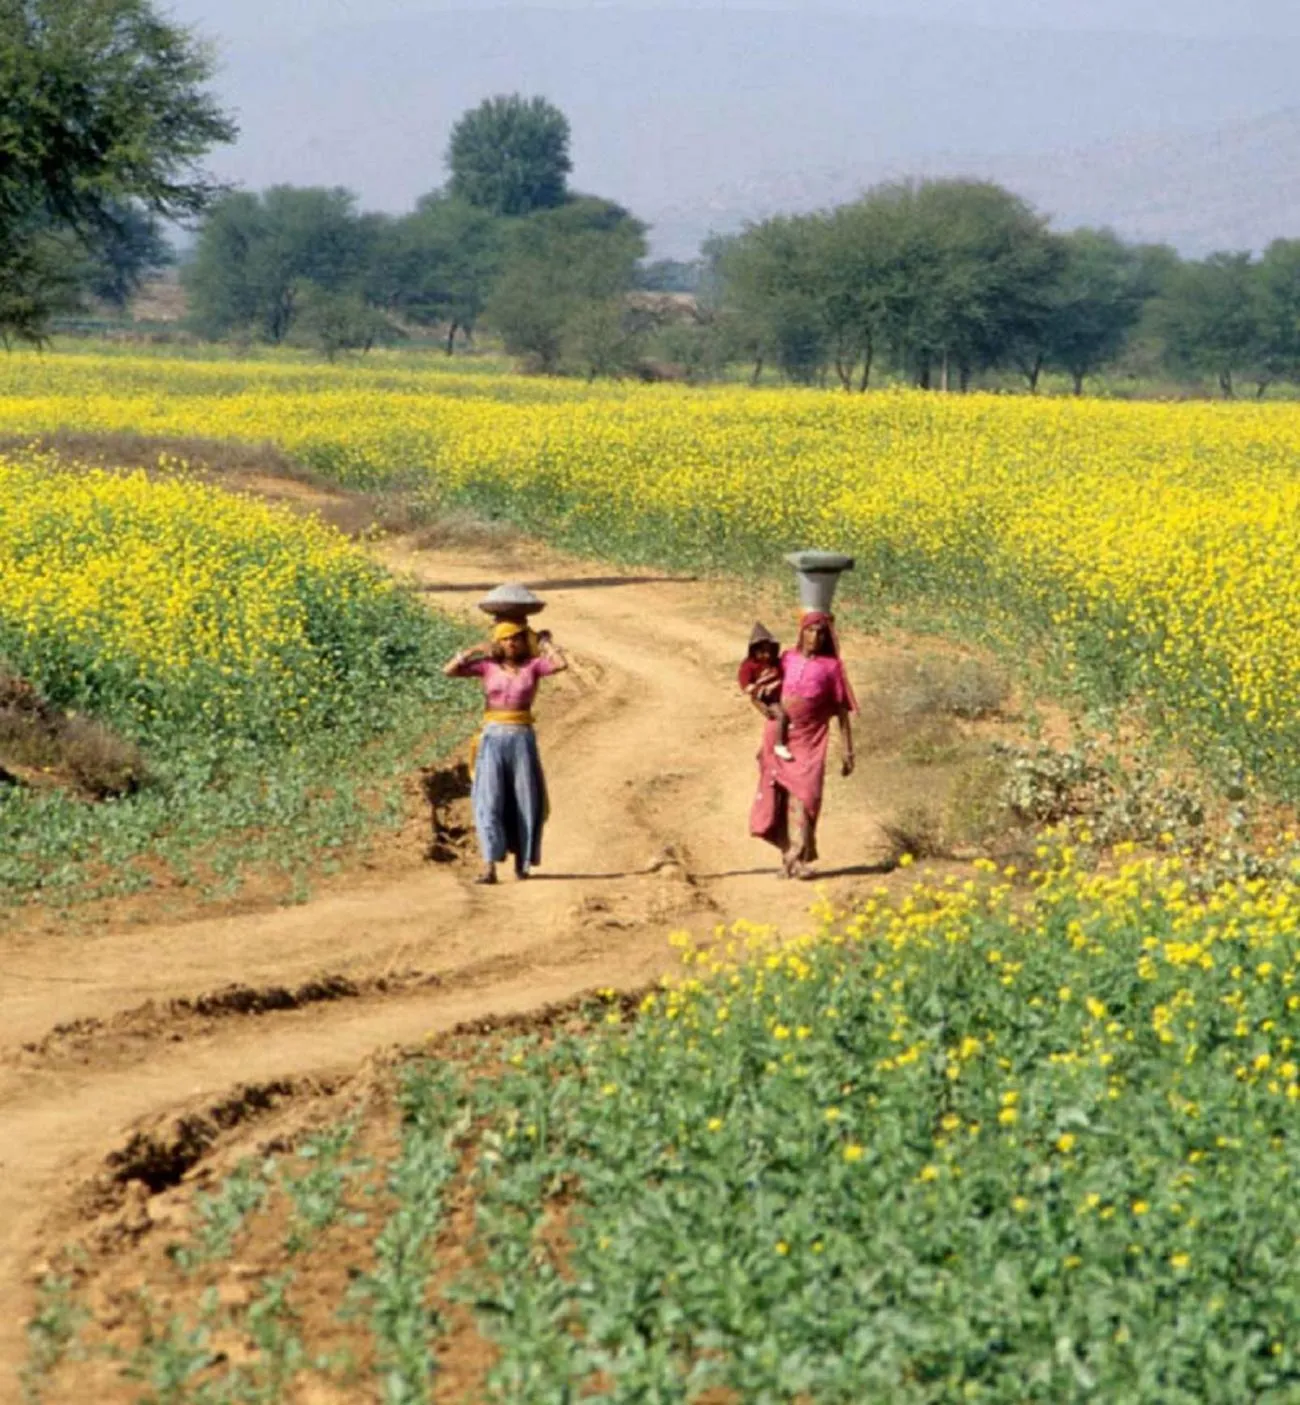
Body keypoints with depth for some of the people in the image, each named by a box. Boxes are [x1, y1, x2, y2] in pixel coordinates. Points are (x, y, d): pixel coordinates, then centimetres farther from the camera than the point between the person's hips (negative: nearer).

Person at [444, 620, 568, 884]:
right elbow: (449, 671, -1)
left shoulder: (533, 665, 5)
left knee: (524, 801, 7)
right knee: (489, 801, -11)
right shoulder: (488, 665, 6)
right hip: (493, 737, 0)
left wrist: (544, 642, 1)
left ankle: (522, 862, 23)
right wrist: (474, 652, -2)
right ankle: (489, 867, -19)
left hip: (522, 738, 1)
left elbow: (561, 664, -14)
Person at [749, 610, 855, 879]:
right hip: (778, 736, 4)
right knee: (776, 799, 4)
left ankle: (802, 856, -14)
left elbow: (842, 712, 2)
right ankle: (787, 855, 14)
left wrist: (848, 752, -1)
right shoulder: (788, 659, 10)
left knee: (807, 795, -17)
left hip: (809, 740, -4)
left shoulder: (831, 666, 2)